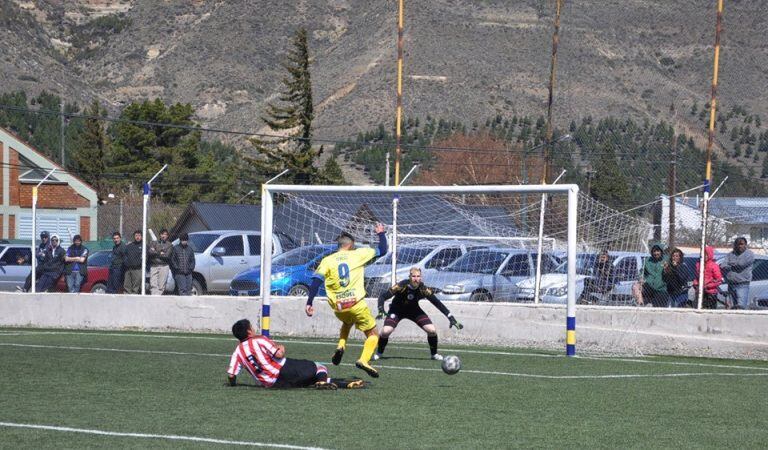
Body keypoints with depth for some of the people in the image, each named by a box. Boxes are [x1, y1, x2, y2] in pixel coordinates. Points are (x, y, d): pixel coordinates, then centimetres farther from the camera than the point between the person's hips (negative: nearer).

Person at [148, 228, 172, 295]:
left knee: (161, 286, -5)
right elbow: (150, 252, -1)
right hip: (154, 266, 1)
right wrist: (160, 253, -5)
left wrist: (155, 253, -1)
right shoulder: (154, 243, 15)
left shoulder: (169, 245, 10)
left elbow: (167, 255, -5)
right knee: (153, 284, -11)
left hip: (164, 266, -1)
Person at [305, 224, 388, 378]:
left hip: (338, 307, 4)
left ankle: (341, 346, 11)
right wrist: (381, 234, 27)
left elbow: (316, 281, -3)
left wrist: (309, 303, -5)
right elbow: (382, 250, 10)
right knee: (373, 334, 7)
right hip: (356, 304, -4)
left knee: (347, 323, 37)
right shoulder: (357, 254, 4)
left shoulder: (327, 260, 8)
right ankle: (364, 359, -18)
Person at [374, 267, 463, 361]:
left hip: (414, 310, 2)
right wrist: (381, 311, -42)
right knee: (385, 331, -23)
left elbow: (438, 303, -18)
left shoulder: (423, 289, -24)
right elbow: (383, 296, -26)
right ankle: (379, 353, 5)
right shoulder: (401, 286, -30)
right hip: (397, 310, -2)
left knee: (432, 330, -13)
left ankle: (434, 354, 13)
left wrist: (451, 318, -22)